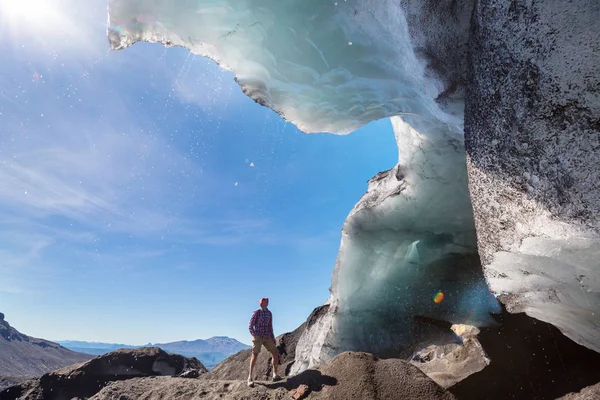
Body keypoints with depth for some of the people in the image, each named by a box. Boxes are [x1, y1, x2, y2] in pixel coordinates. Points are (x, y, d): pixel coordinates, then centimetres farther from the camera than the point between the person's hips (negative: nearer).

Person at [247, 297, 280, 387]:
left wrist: (273, 338, 12)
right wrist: (254, 336, -14)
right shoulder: (257, 312, -9)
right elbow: (250, 326, -8)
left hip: (267, 337, 5)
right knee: (255, 355, -11)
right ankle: (250, 377, 2)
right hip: (257, 337, -5)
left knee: (275, 353, -4)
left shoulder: (269, 313, 8)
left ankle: (275, 374, 5)